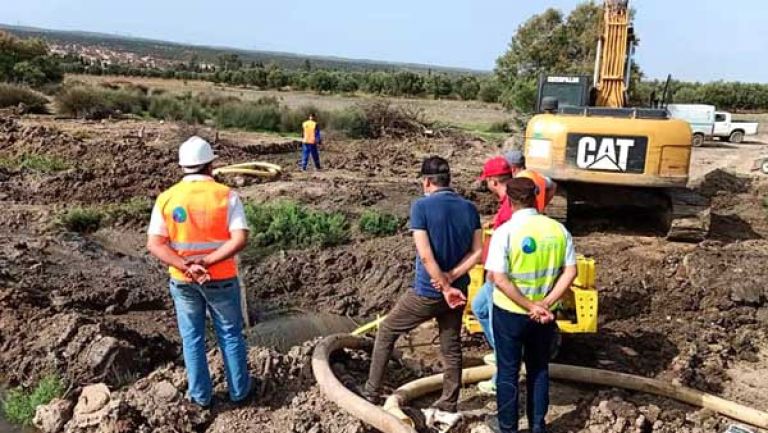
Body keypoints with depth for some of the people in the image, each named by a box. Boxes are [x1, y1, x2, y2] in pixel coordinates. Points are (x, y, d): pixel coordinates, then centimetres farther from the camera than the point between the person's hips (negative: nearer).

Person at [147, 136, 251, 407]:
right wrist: (207, 262, -21)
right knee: (230, 334, 15)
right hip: (221, 279, -2)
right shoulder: (226, 195, -13)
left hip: (182, 281, 2)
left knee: (192, 337, 17)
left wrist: (187, 267, -20)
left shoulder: (166, 199, -6)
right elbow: (240, 240, -22)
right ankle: (239, 389, 29)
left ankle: (200, 394, 28)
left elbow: (154, 245, -13)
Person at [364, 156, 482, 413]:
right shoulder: (469, 208, 1)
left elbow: (426, 255, -21)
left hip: (426, 292, -4)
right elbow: (477, 253, -3)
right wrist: (451, 277, -11)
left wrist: (445, 288, -14)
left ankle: (372, 392, 23)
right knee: (451, 347, 16)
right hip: (458, 290, 5)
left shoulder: (421, 206, -15)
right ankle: (449, 406, 27)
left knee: (387, 331, 15)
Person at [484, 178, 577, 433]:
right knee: (539, 369, 20)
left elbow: (499, 279, -22)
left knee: (508, 372, 12)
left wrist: (529, 306, -16)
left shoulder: (505, 232, -17)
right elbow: (570, 272, -5)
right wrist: (545, 304, -10)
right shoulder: (559, 229, -4)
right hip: (545, 313, 4)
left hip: (509, 313, -4)